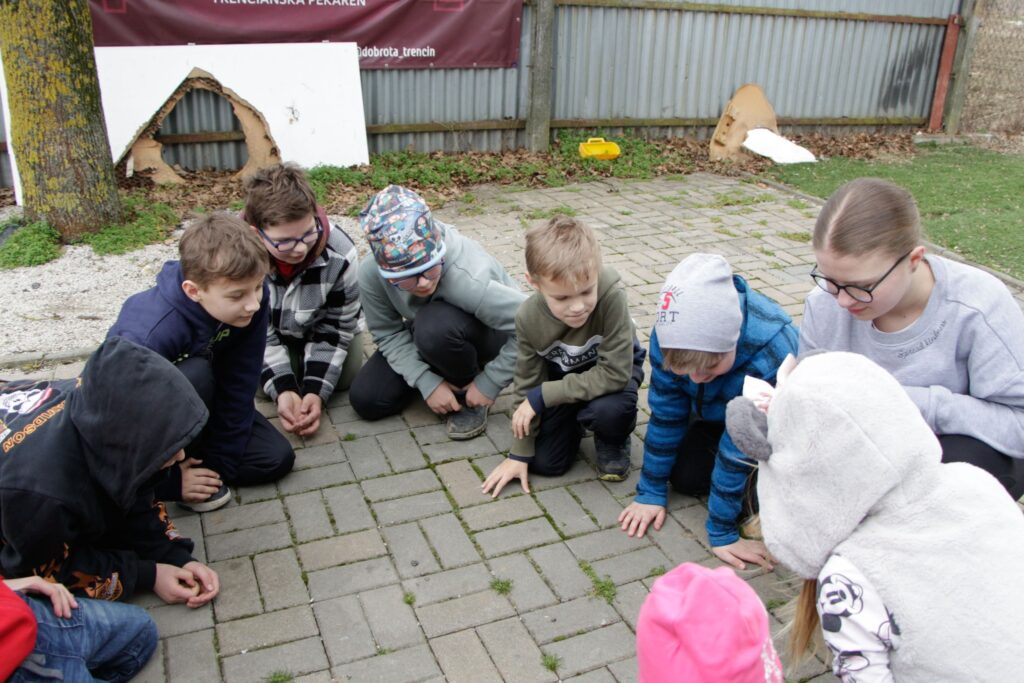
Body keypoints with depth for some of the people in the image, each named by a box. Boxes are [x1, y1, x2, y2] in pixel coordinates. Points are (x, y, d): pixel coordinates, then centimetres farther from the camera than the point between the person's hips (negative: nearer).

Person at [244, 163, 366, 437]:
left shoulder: (339, 253, -36)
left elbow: (335, 327, -23)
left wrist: (315, 391, -31)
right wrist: (283, 390, -34)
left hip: (324, 325, 0)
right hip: (270, 330, 0)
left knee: (344, 378, -16)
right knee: (264, 383, -17)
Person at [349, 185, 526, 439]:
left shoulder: (468, 277, -41)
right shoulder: (370, 272, -27)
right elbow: (388, 333, -15)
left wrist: (489, 384, -25)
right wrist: (427, 383, -24)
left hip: (484, 334, -4)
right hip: (424, 339, 5)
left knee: (434, 325, -38)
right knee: (365, 400, -8)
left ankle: (466, 390, -8)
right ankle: (441, 372, 16)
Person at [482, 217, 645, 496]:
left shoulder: (611, 295, -38)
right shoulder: (528, 317, -25)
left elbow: (614, 374, -34)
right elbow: (528, 385, -10)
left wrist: (542, 396, -30)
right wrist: (519, 453, -6)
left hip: (611, 370, -2)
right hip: (561, 374, 3)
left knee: (608, 409, -36)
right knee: (545, 463, -7)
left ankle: (613, 442, 1)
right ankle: (575, 421, 25)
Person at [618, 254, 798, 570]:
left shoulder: (772, 348, -43)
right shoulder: (671, 334, -31)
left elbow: (741, 446, -35)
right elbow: (665, 413, -18)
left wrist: (722, 532, -26)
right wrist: (650, 492, -13)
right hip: (713, 410, 4)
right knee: (686, 478, -6)